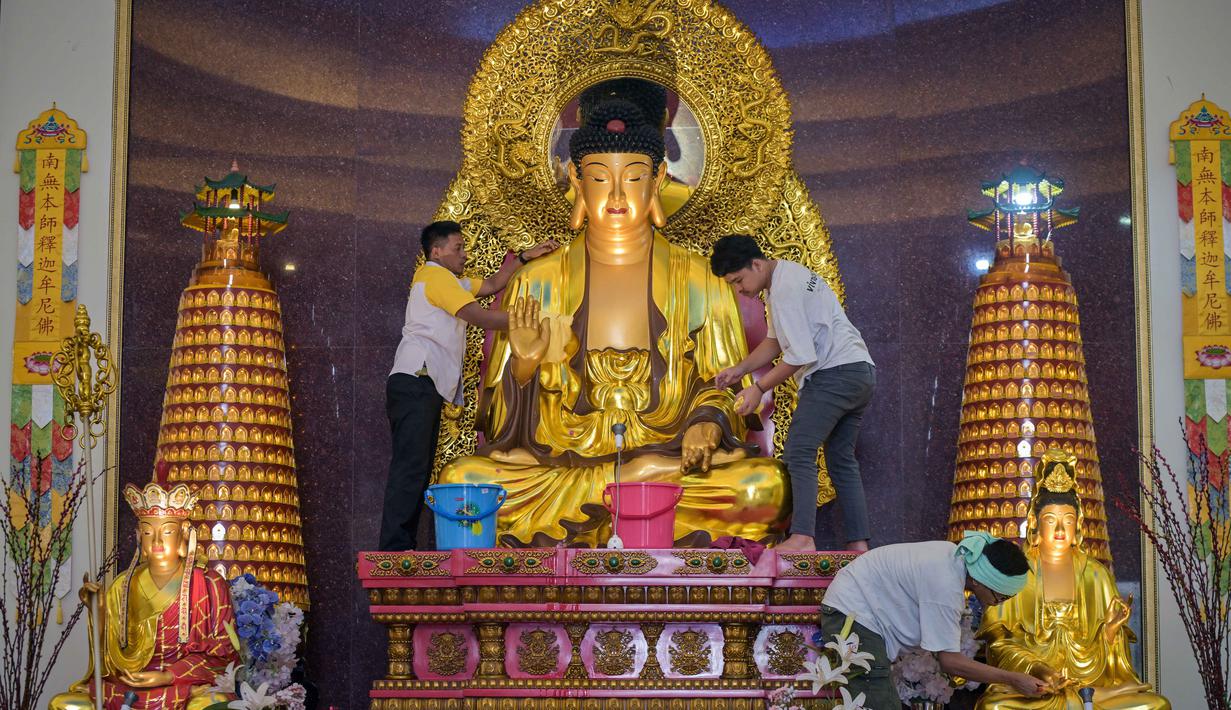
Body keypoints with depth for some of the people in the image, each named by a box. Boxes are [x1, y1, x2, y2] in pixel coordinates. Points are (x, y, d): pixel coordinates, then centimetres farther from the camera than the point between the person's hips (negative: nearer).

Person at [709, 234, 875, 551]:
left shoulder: (784, 290, -15)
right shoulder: (786, 275, 19)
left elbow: (801, 355, -17)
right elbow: (776, 341, 25)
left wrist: (759, 388, -9)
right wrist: (740, 369, 14)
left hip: (834, 372, -11)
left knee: (799, 453, -13)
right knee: (842, 458, 12)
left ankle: (802, 537, -21)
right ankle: (858, 543, 9)